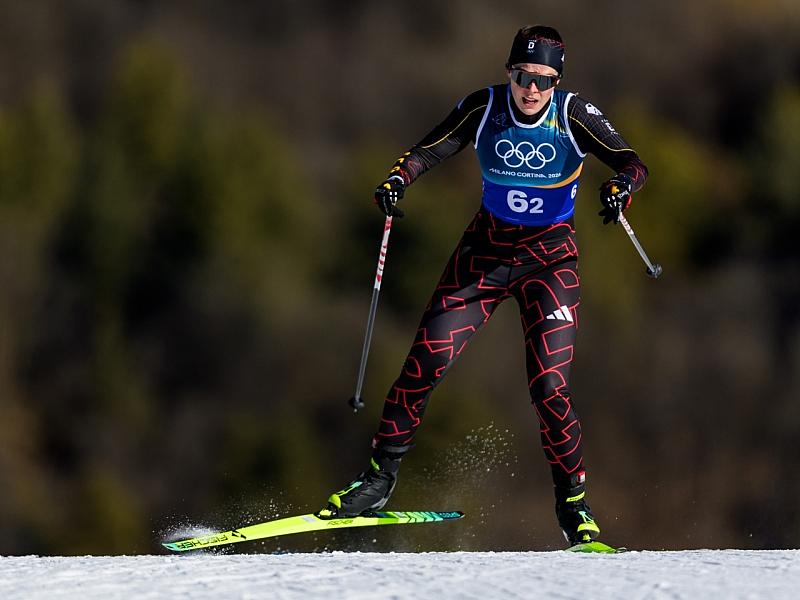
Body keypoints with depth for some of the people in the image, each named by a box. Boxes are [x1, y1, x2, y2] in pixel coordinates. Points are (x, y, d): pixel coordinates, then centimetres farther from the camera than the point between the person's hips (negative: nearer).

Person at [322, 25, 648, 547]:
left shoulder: (575, 116, -14)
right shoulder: (484, 108, -11)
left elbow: (633, 163, -18)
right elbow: (429, 151, -11)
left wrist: (621, 185, -41)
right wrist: (398, 179, -32)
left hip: (551, 256, -2)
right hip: (487, 247, 2)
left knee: (550, 387, -12)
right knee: (426, 361, -11)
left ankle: (574, 503, 5)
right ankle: (382, 474, 4)